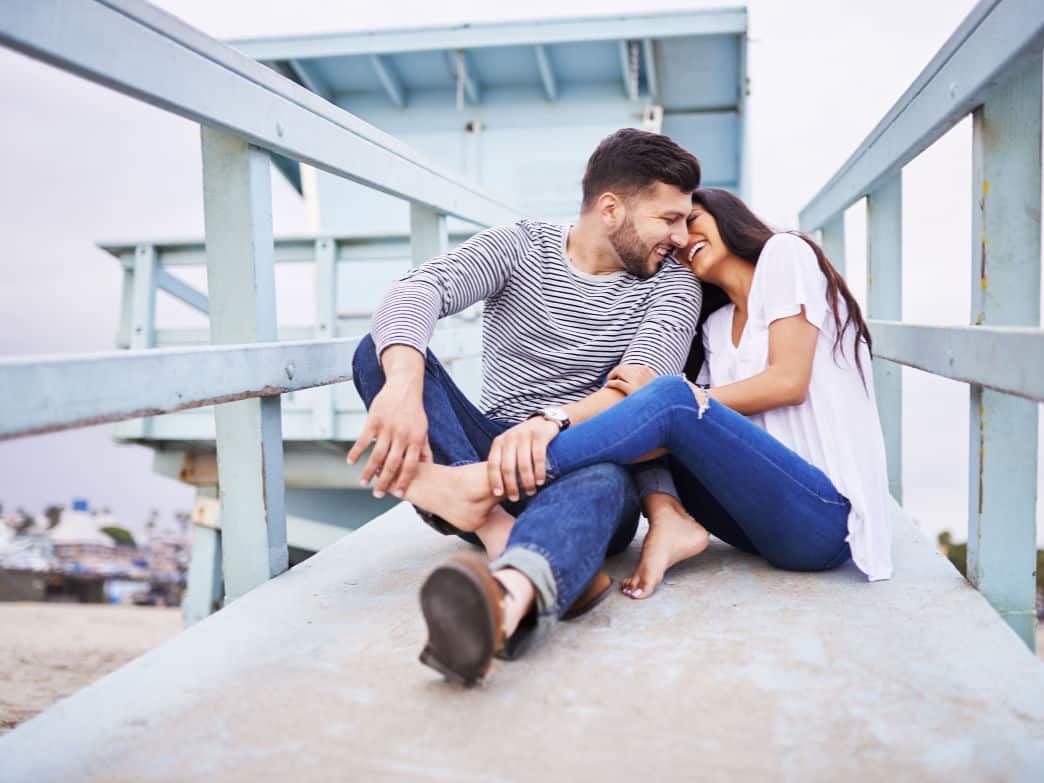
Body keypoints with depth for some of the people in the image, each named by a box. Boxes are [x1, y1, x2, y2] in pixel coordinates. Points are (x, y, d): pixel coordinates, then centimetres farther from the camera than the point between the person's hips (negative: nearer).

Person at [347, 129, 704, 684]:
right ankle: (499, 531, -39)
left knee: (601, 477, -37)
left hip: (584, 467, -1)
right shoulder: (519, 246, 3)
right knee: (381, 354, -19)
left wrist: (551, 421, -37)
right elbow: (419, 289, -16)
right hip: (491, 459, 2)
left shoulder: (672, 284, 3)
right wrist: (404, 383, -40)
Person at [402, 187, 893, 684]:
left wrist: (667, 400, -11)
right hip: (771, 512, 7)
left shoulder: (785, 253, 5)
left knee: (669, 400, -26)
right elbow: (701, 431, 6)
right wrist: (663, 515, -13)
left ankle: (484, 485, -29)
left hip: (826, 517, -7)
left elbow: (789, 380, -9)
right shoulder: (715, 327, 22)